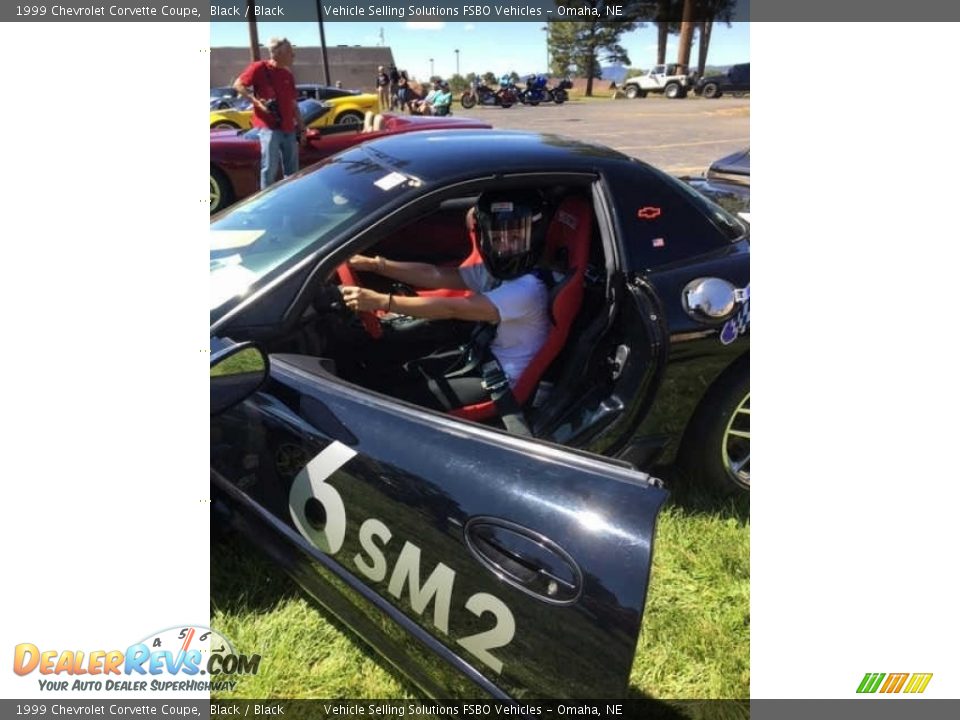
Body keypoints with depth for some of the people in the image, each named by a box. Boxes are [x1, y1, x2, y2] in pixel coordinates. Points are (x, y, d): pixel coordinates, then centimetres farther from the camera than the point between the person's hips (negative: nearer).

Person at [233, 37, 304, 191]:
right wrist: (257, 102, -15)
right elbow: (238, 85, -4)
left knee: (292, 170, 10)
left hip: (288, 129, 6)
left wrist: (301, 126, 14)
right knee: (270, 168, -9)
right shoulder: (259, 68, -4)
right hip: (269, 127, -6)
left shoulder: (288, 75, 15)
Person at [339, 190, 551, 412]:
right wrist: (373, 264, -13)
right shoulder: (495, 270, -1)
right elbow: (435, 275, -4)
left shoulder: (529, 288, -28)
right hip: (484, 356, 8)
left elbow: (453, 309, -32)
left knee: (397, 399, -6)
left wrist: (381, 301, -33)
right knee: (390, 379, 7)